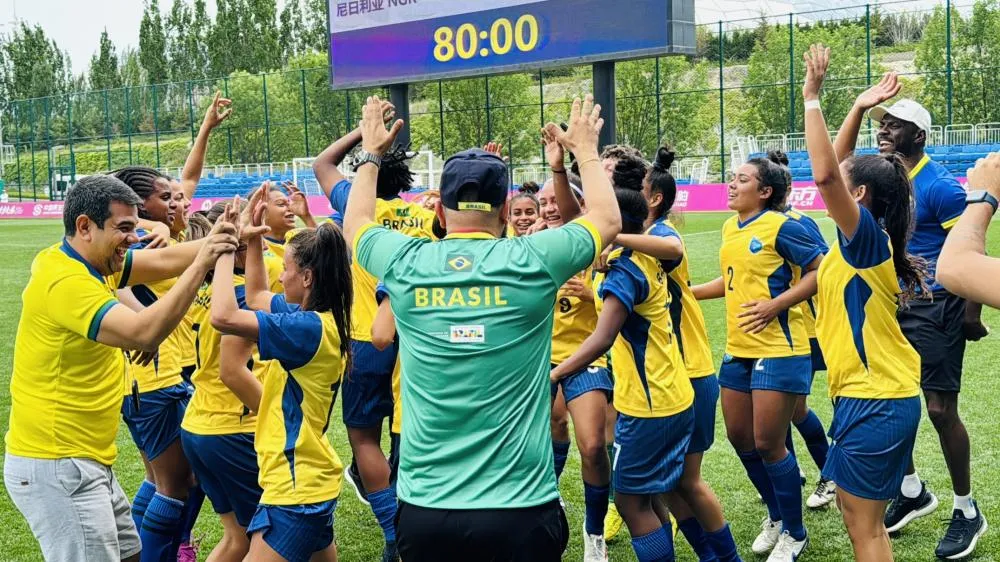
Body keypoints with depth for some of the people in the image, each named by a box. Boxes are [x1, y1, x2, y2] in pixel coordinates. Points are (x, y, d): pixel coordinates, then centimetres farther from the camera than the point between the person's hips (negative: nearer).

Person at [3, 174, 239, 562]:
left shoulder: (90, 262, 7)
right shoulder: (66, 282, -24)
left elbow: (163, 260, 5)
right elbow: (143, 333, -34)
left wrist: (216, 240, -11)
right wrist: (201, 264, -30)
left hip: (86, 462, 10)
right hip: (56, 468, -10)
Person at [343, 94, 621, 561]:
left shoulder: (406, 264, -3)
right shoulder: (530, 262, -8)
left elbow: (355, 224, 22)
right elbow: (607, 219, 13)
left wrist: (371, 154, 35)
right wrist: (586, 150, 27)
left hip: (424, 507, 2)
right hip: (521, 508, -2)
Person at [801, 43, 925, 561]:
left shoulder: (868, 235, -15)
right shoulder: (863, 240, 9)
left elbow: (824, 174, -31)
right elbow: (835, 171, 22)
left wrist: (812, 98, -24)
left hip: (876, 399, -9)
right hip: (874, 393, 9)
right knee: (857, 510, 19)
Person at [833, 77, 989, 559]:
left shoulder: (939, 186, -15)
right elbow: (837, 161, 18)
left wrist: (971, 313, -15)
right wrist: (860, 107, 6)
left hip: (935, 310, -7)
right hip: (891, 305, 8)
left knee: (941, 408, -4)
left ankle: (967, 511, 12)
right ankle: (912, 491, 28)